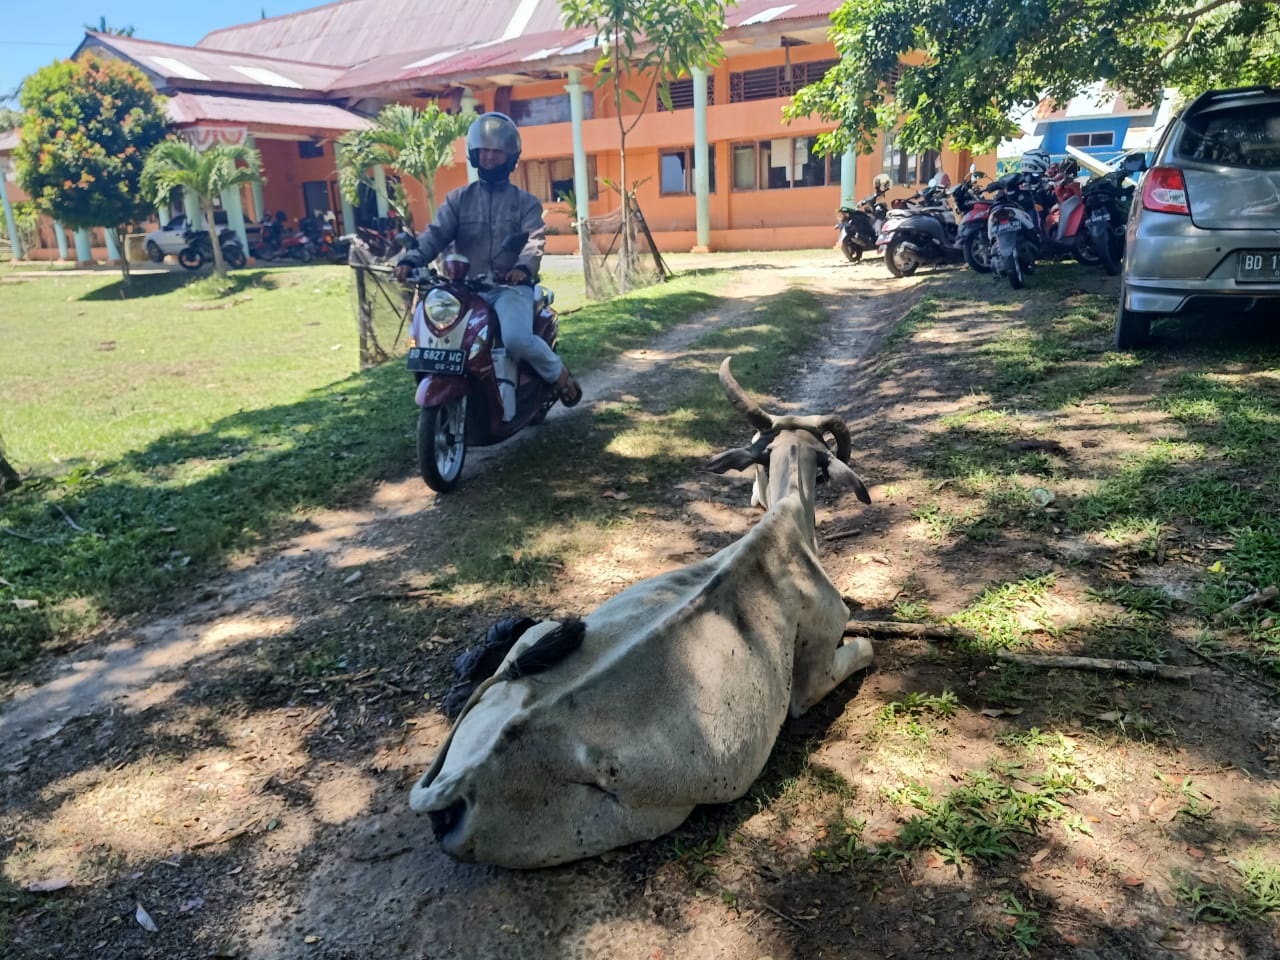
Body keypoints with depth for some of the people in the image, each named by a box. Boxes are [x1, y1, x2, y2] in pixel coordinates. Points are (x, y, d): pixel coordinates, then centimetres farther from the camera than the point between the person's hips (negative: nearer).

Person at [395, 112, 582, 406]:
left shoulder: (526, 202, 12)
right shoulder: (458, 199, 17)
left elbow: (534, 239, -6)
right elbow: (436, 234, 3)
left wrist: (523, 267, -30)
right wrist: (410, 260, -19)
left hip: (511, 286, -3)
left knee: (516, 339, -33)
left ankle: (557, 372, -2)